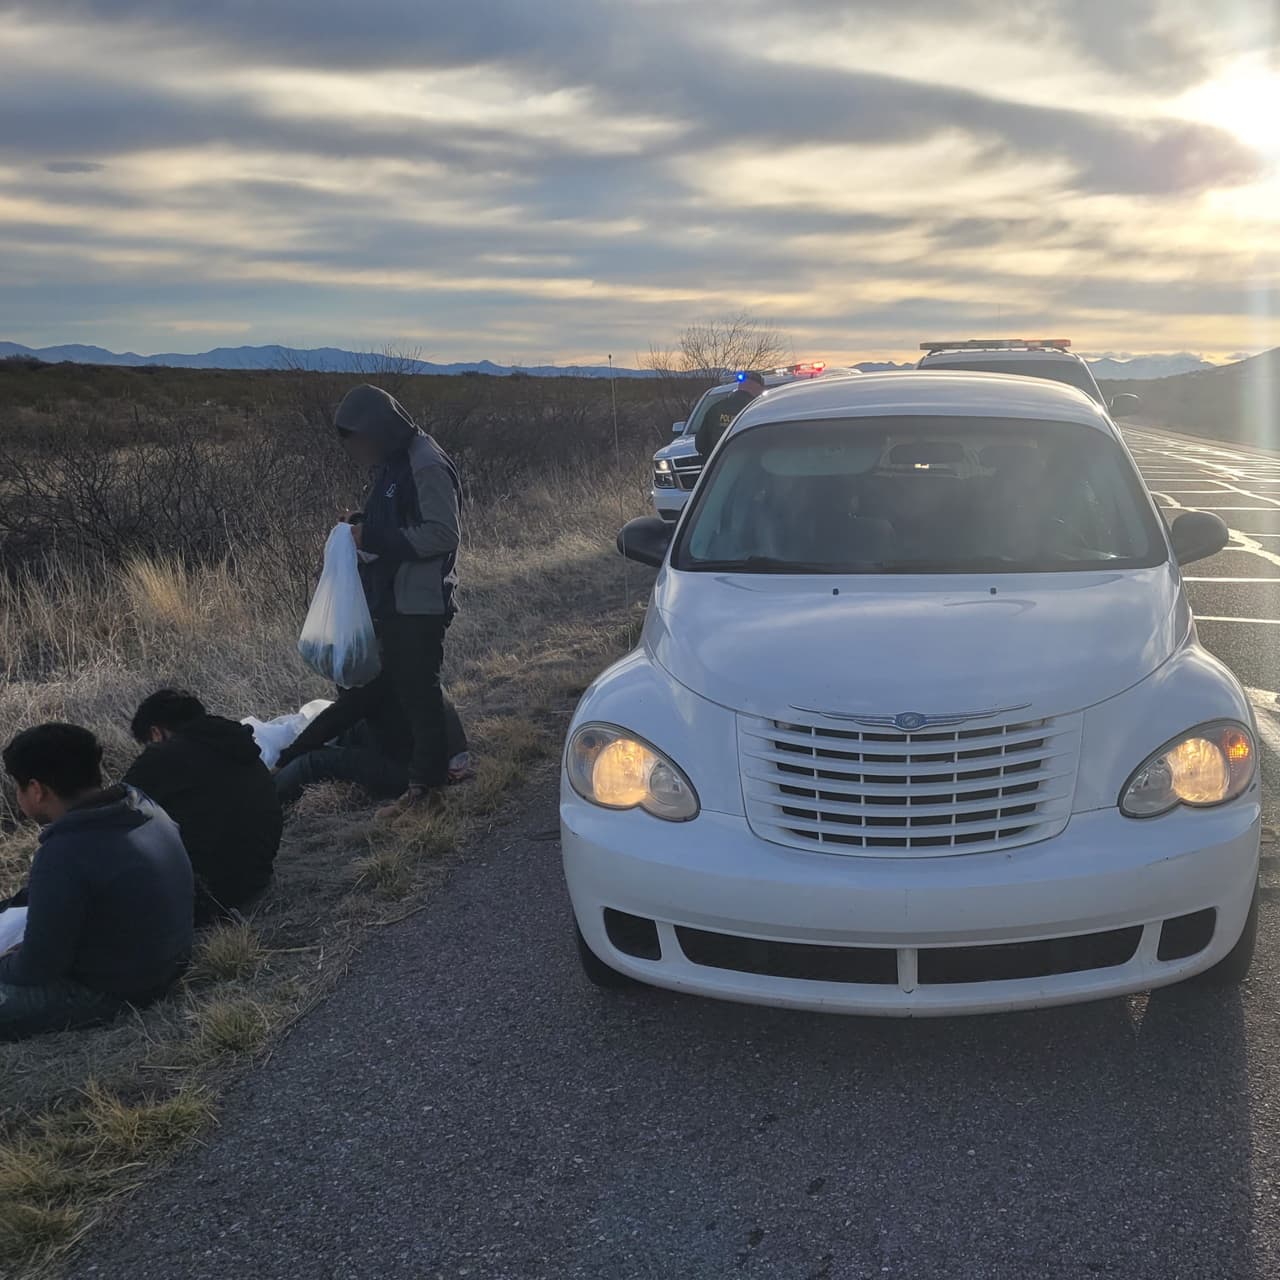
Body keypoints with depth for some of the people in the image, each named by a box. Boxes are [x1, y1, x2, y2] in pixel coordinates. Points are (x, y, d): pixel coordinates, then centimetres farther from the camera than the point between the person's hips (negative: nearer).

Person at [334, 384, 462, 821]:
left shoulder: (427, 466, -17)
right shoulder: (391, 462, 13)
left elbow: (444, 534, -21)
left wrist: (377, 539, -21)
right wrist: (364, 524, 4)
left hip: (421, 601, -10)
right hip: (392, 599, 10)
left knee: (419, 691, -4)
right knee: (397, 685, 14)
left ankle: (425, 785, 4)